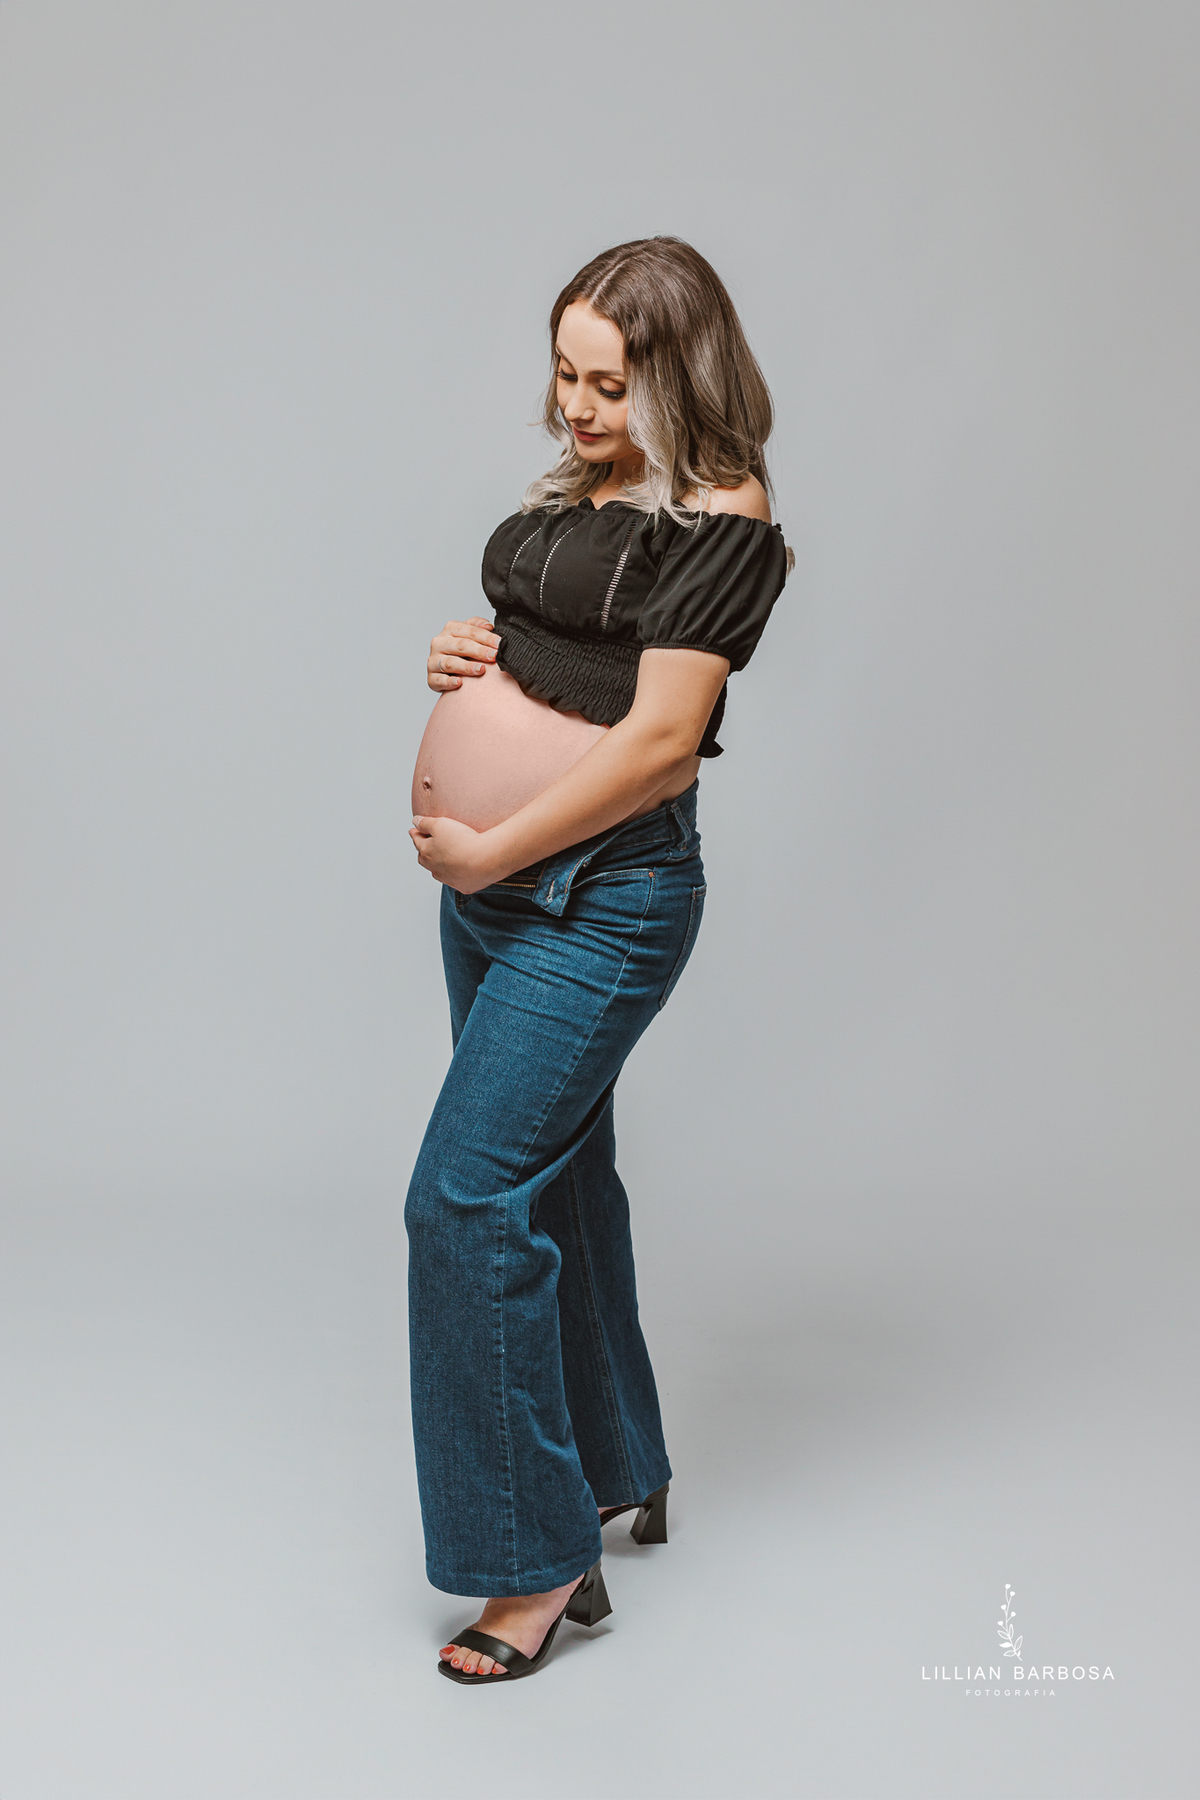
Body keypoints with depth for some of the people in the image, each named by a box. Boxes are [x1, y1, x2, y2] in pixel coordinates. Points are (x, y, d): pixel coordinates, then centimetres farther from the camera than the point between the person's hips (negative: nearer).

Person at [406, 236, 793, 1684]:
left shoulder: (720, 519, -12)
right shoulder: (577, 491, 13)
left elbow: (659, 736, -19)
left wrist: (486, 853, -16)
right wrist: (462, 655, 2)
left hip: (598, 896, -9)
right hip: (488, 880, 9)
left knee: (468, 1196, -12)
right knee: (554, 1179, 17)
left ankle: (537, 1557, 3)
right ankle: (617, 1470, 35)